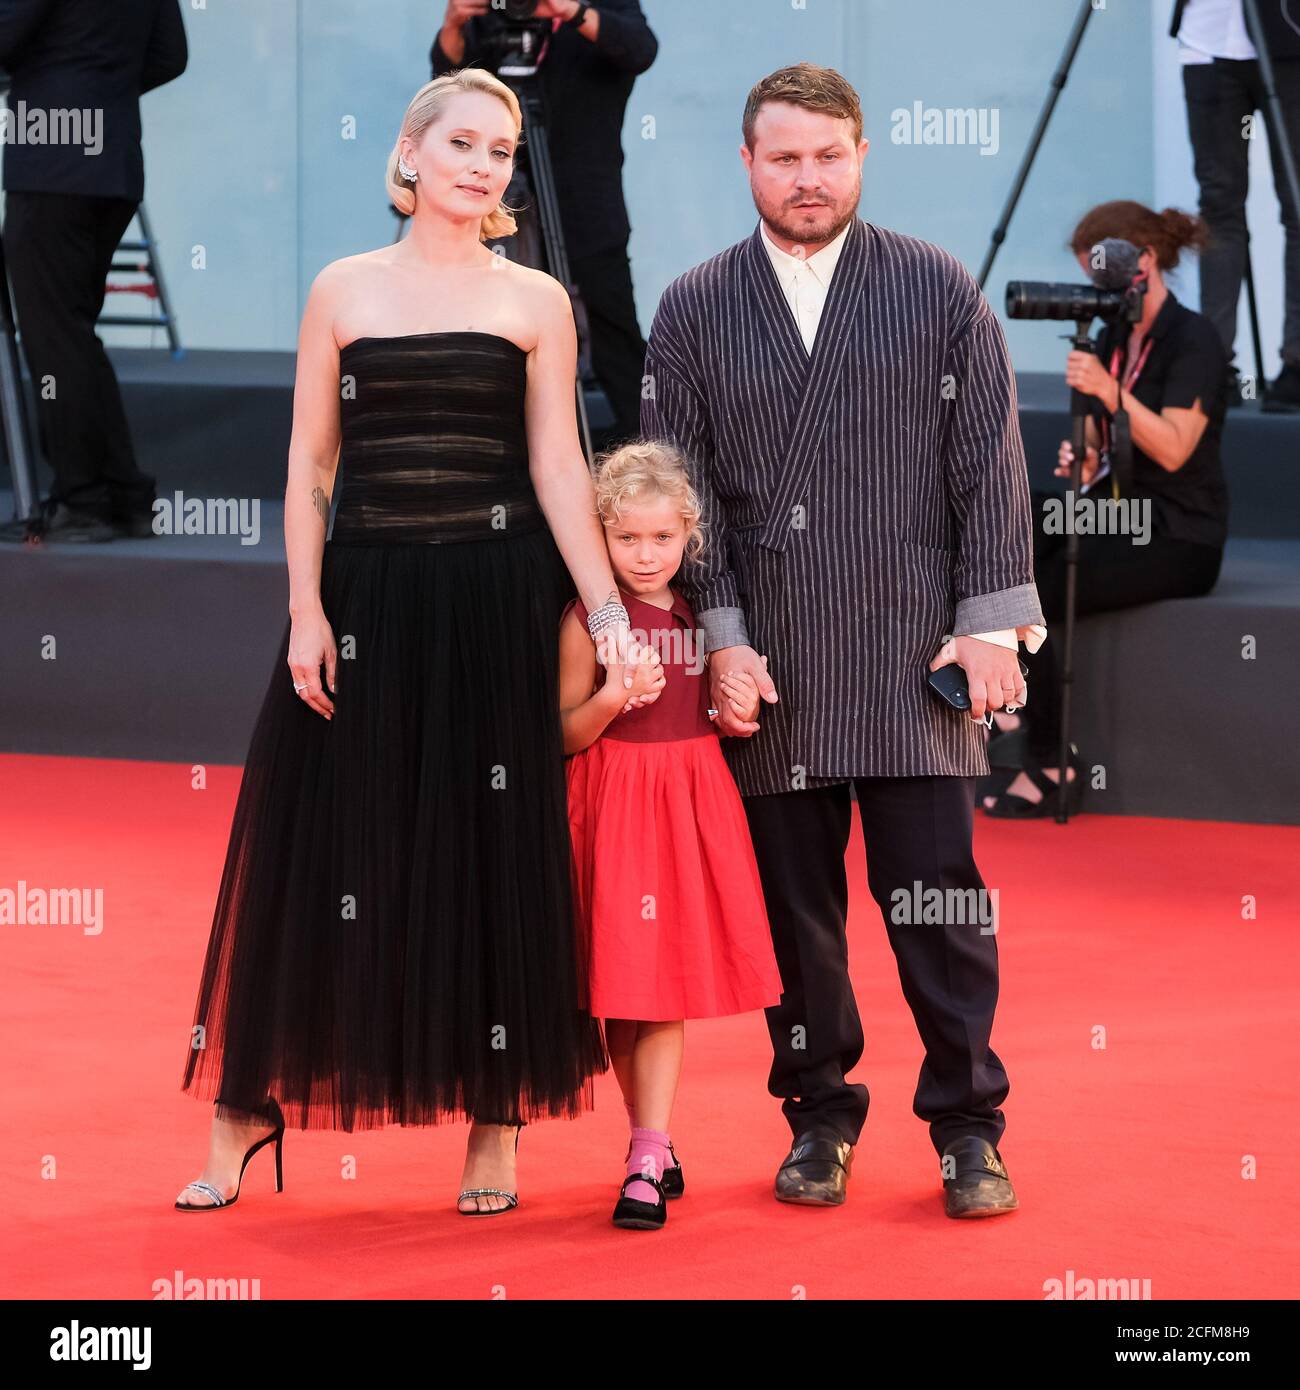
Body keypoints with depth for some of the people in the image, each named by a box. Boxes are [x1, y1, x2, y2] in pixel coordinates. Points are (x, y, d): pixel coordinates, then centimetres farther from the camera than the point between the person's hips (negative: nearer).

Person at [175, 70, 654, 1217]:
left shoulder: (536, 302, 5)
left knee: (496, 856, 2)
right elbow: (310, 465, 5)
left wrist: (610, 616, -7)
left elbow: (559, 468, 1)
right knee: (325, 849, 2)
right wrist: (307, 610, -4)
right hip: (368, 594, 0)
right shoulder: (346, 291, 6)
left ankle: (498, 1124, 9)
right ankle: (250, 1102, 10)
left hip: (496, 604, 0)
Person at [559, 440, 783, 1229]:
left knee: (668, 987, -3)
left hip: (690, 801, 2)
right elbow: (567, 736, -4)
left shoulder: (703, 615, 6)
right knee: (621, 988, 2)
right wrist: (612, 699, -21)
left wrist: (742, 711, -5)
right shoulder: (588, 619, -5)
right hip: (614, 806, -2)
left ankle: (647, 1161, -6)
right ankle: (656, 1144, 18)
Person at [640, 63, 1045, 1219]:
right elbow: (683, 485, 6)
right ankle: (819, 1117, 17)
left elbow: (989, 462, 3)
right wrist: (720, 635, -1)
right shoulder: (695, 310, 8)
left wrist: (991, 623, -3)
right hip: (770, 668, 2)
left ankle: (968, 1125, 6)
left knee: (938, 897, -3)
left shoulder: (938, 289, 5)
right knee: (796, 906, 5)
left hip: (915, 654, -1)